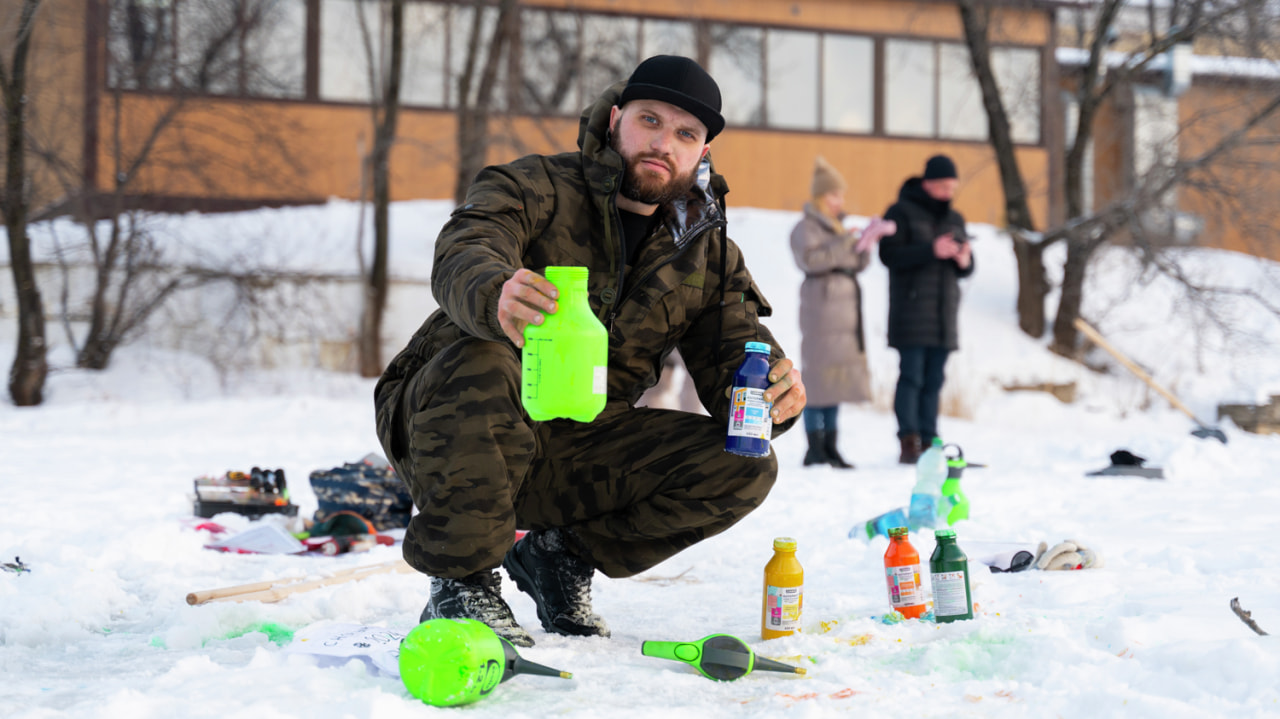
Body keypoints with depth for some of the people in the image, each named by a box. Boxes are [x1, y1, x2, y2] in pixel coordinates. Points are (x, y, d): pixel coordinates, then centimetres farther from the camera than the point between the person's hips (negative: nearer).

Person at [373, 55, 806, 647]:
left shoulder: (708, 256, 9)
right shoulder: (533, 189, -8)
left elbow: (734, 357, 2)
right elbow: (462, 255, -28)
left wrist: (776, 393, -24)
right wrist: (496, 295, -54)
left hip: (576, 453, 4)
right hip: (440, 426, -4)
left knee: (745, 466, -12)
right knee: (479, 366, -39)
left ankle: (562, 555, 4)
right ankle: (460, 583, -19)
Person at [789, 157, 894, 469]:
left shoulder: (837, 227, 20)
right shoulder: (806, 228, -4)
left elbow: (858, 264, 17)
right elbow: (811, 259, -21)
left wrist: (866, 242, -1)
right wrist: (848, 243, -21)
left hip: (844, 309, 8)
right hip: (821, 306, -8)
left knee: (837, 377, 8)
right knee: (819, 376, -10)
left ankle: (830, 446, 11)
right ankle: (815, 449, -8)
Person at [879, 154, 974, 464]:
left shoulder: (954, 219, 18)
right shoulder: (901, 213, -1)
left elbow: (967, 269, 19)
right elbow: (890, 254, -14)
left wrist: (964, 261, -5)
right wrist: (931, 251, -21)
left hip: (943, 317, 6)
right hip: (910, 314, -6)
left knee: (934, 381, 6)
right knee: (911, 377, -10)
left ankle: (928, 442, 7)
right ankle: (908, 443, -11)